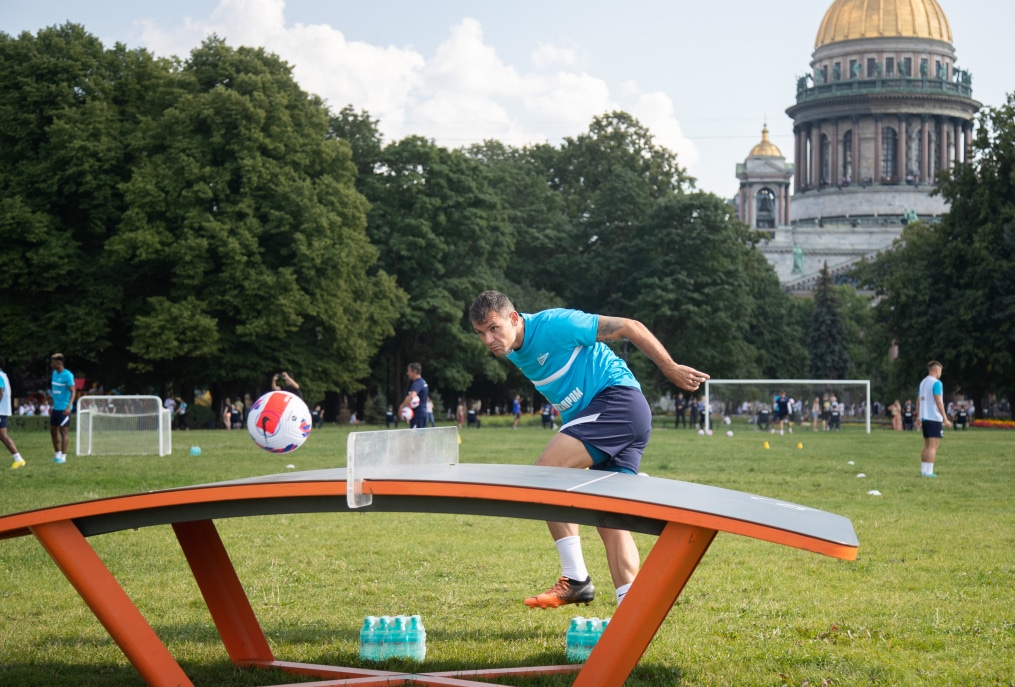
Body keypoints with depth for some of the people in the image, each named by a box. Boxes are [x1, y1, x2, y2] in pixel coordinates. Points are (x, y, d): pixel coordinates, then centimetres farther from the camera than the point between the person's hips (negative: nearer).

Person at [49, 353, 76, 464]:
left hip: (64, 409, -8)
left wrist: (69, 406, -27)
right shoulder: (54, 373, 11)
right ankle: (57, 454, 23)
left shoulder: (67, 375, -13)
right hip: (55, 408, 8)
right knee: (53, 431, 11)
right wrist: (51, 406, 20)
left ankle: (63, 456, 0)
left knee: (63, 431, -5)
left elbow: (73, 392, -16)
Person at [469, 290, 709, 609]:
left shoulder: (553, 325, -14)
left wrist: (671, 369, -3)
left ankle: (575, 579, -19)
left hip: (618, 400, -10)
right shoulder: (513, 353, 12)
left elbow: (631, 327, -8)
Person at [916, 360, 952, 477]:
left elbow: (918, 400, 15)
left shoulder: (923, 382, 15)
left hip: (924, 418, 8)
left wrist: (918, 417, 19)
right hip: (934, 418, -8)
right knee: (933, 446, -7)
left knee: (927, 446, 14)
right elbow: (938, 402, -16)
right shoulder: (936, 383, -11)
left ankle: (923, 470, 13)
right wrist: (945, 419, -14)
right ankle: (929, 472, -11)